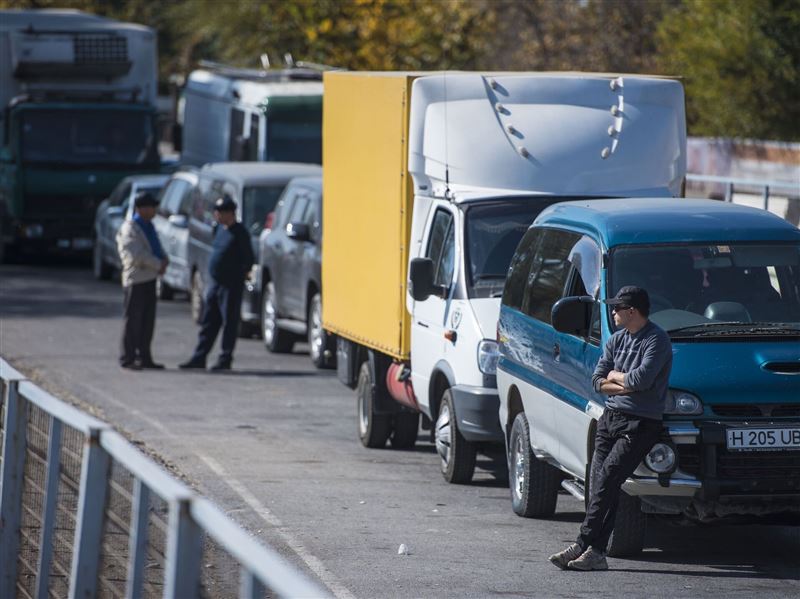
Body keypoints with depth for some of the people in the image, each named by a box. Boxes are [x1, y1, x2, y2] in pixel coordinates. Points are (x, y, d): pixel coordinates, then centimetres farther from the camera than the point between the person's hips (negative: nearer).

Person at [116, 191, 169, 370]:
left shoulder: (148, 226, 17)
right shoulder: (130, 228, -11)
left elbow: (157, 248, 22)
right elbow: (136, 255, -21)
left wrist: (164, 261, 0)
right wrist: (158, 265, -16)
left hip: (149, 278, 9)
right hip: (136, 279, -9)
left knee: (148, 320, 10)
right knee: (133, 320, -5)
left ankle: (144, 357, 16)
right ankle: (127, 358, -1)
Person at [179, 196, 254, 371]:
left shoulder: (239, 233, -13)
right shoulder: (219, 229, 12)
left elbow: (249, 259, -13)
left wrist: (240, 276, -11)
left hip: (231, 285, -9)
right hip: (215, 283, 9)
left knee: (229, 322, -1)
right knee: (208, 322, 10)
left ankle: (225, 359, 4)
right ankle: (199, 358, 14)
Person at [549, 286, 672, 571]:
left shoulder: (657, 340, -9)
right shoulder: (617, 339, 16)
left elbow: (641, 379, -21)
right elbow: (597, 381, 10)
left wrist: (614, 376, -3)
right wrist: (627, 386, -7)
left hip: (639, 424, -8)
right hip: (610, 417, 8)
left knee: (607, 479, -18)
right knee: (599, 483, -2)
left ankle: (584, 545, -20)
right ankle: (596, 552, -5)